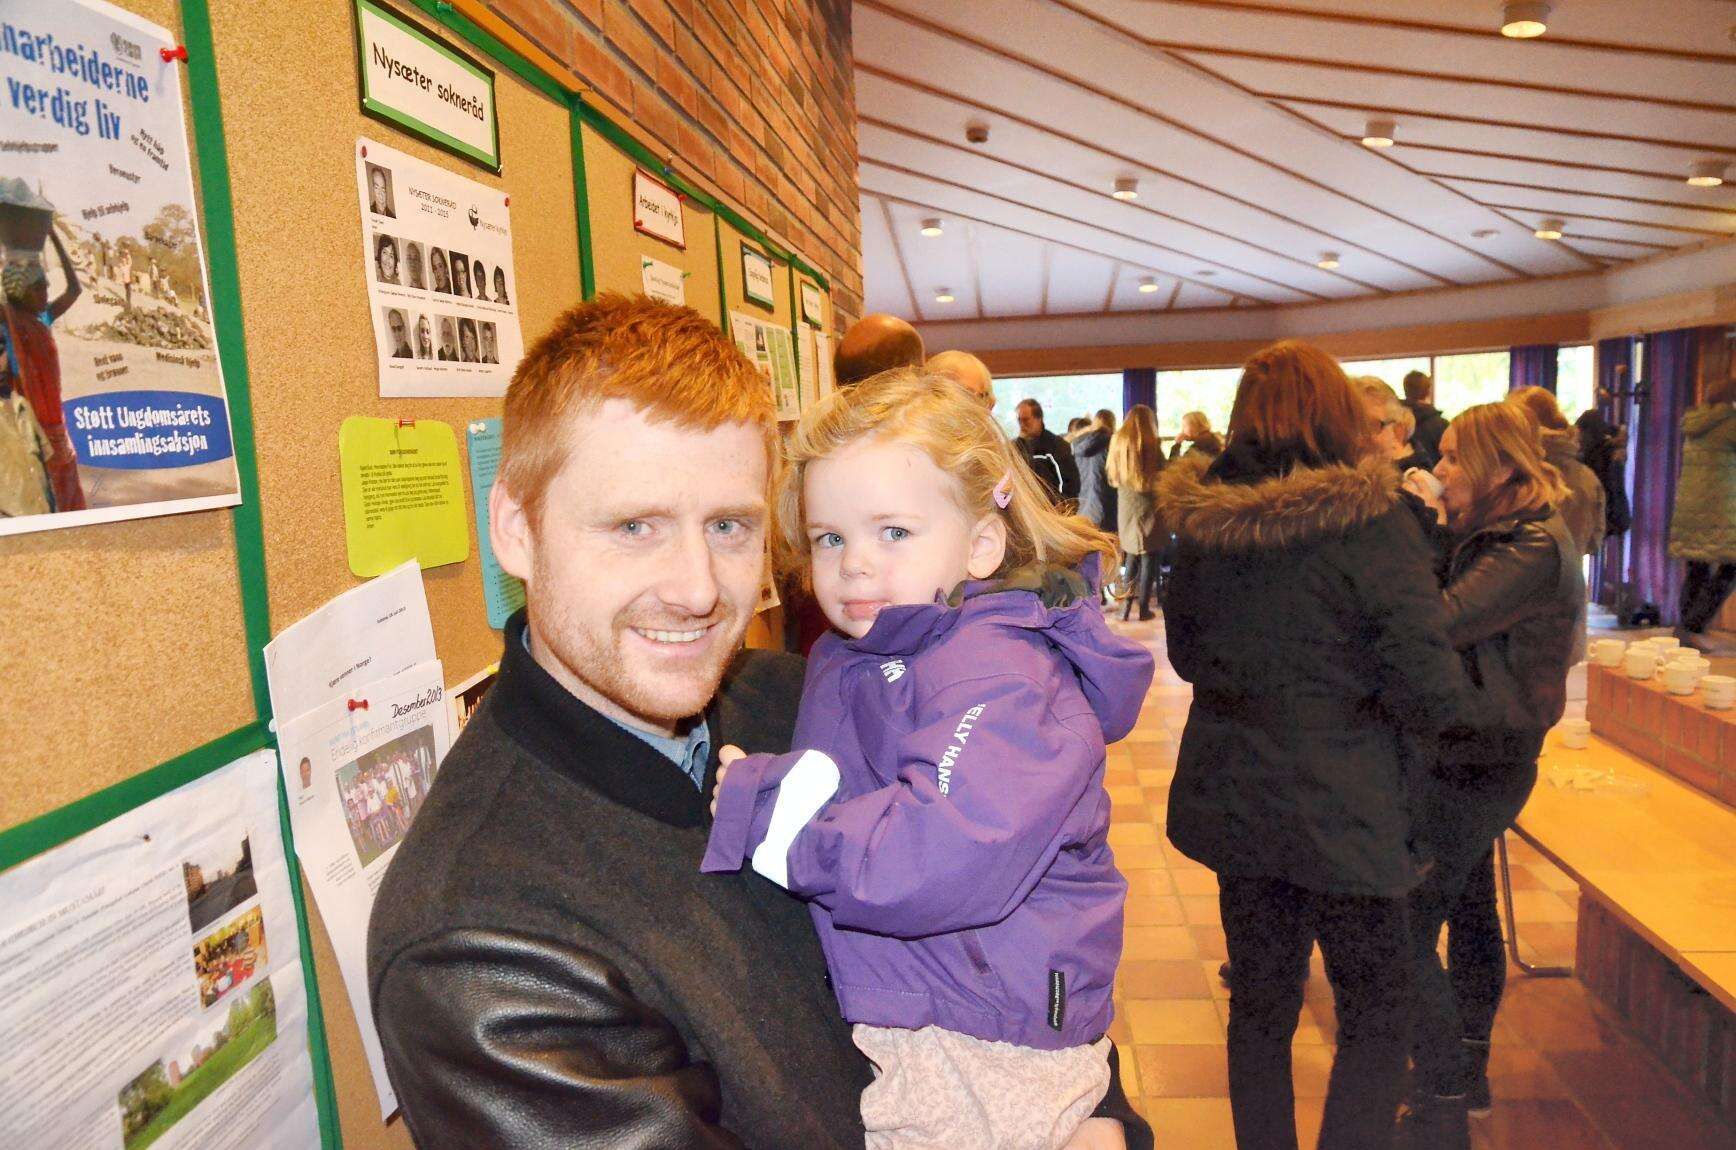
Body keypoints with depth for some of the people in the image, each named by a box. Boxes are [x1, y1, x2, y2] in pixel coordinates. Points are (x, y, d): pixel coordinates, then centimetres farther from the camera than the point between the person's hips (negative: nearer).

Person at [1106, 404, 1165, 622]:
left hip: (1126, 508, 5)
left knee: (1132, 556, 17)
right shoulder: (1151, 445, -11)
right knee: (1149, 558, 2)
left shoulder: (1118, 442, 4)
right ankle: (1144, 608, 4)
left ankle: (1127, 604, 15)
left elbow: (1112, 477, 12)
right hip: (1148, 508, -5)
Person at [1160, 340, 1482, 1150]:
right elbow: (1433, 693, -18)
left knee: (1259, 1003, 18)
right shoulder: (1375, 524, -16)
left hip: (1233, 799, 5)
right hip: (1340, 809, -4)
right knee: (1377, 1015, 14)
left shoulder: (1203, 523, -2)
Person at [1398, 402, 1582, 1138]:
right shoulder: (1497, 534, 8)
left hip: (1477, 766, -10)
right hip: (1476, 756, 10)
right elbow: (1453, 613, 6)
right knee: (1468, 909, 21)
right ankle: (1466, 1072, 38)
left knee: (1408, 930, -6)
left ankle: (1443, 1110, 6)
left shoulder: (1534, 550, -21)